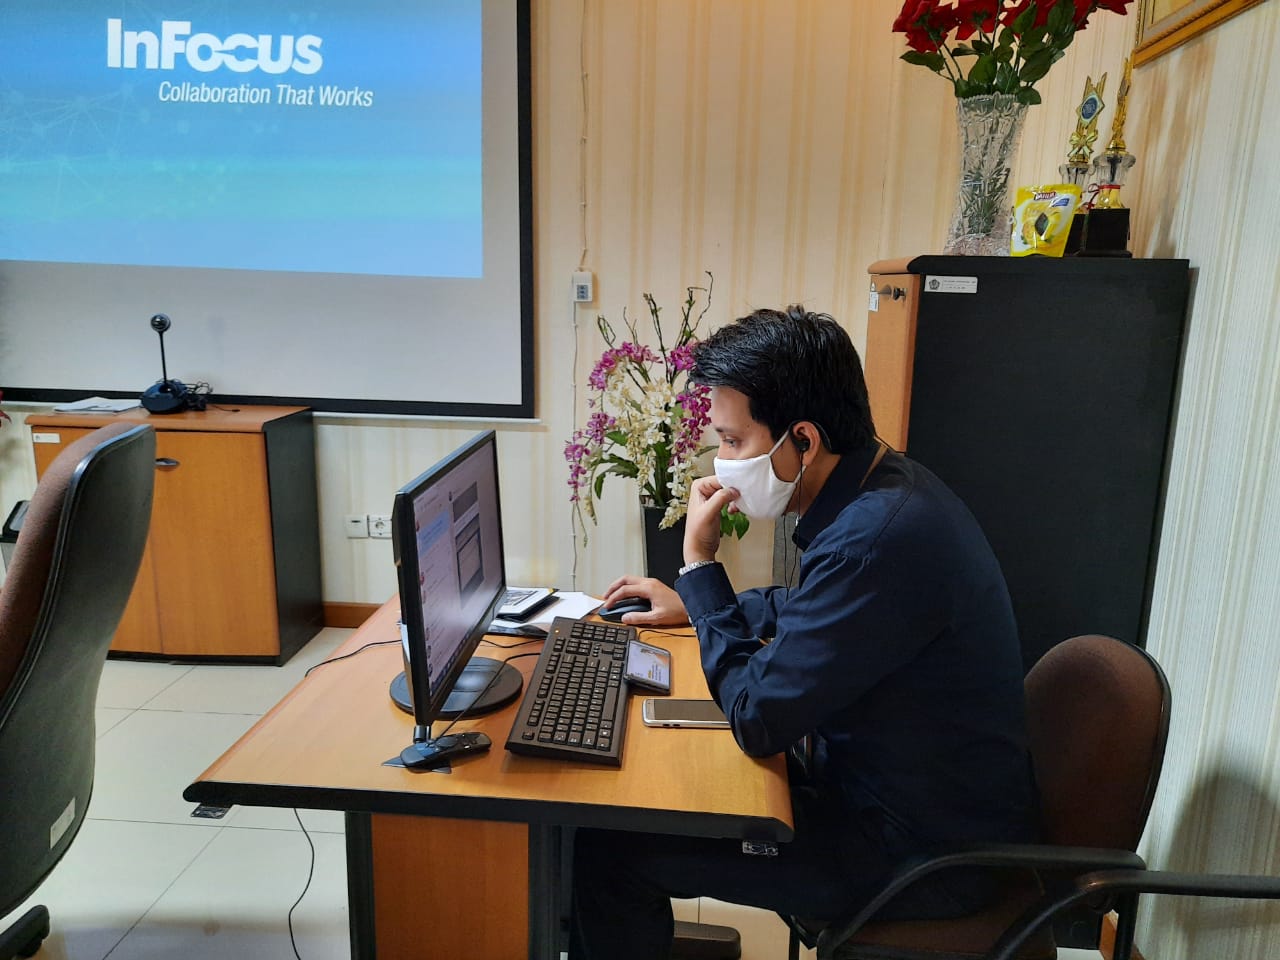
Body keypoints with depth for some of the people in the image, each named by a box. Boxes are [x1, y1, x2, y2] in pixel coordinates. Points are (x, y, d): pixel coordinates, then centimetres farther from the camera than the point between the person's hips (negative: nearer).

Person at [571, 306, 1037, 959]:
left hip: (926, 852, -9)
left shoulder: (876, 539, -31)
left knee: (607, 850, -10)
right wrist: (695, 604, 13)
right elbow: (813, 609, 21)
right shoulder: (886, 486, 1)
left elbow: (757, 720, -23)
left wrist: (699, 565, -16)